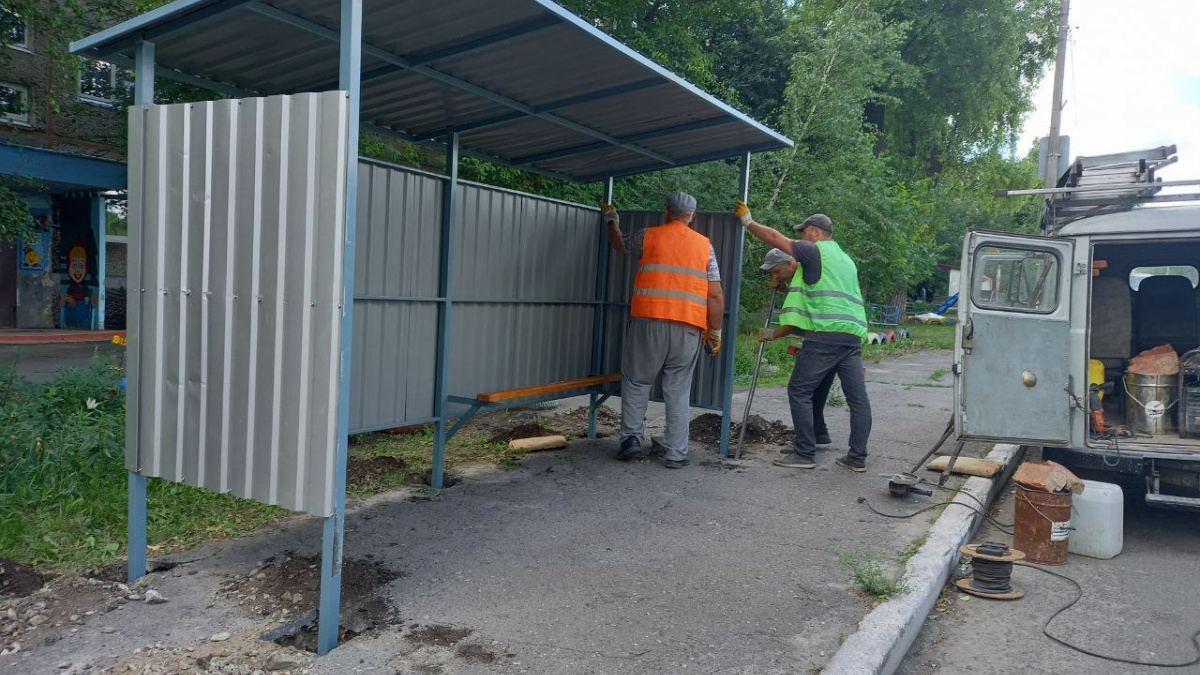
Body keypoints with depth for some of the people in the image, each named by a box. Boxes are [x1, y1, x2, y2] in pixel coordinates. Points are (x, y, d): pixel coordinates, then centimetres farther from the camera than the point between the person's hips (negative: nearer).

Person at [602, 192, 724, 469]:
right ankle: (676, 454, 8)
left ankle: (632, 436, 4)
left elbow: (619, 244, 27)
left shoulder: (649, 236, 6)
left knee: (636, 381, 13)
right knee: (678, 391, 8)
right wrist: (714, 332, 13)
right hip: (689, 327, 2)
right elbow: (716, 295, 6)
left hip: (649, 321, -2)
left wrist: (611, 220, 45)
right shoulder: (705, 245, 11)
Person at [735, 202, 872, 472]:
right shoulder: (846, 260, 26)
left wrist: (748, 221, 13)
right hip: (853, 334, 8)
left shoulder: (815, 251, 0)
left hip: (825, 335, -8)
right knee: (857, 396, 6)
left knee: (799, 391, -1)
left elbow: (775, 238, 0)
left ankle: (805, 454, -1)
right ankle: (858, 457, 10)